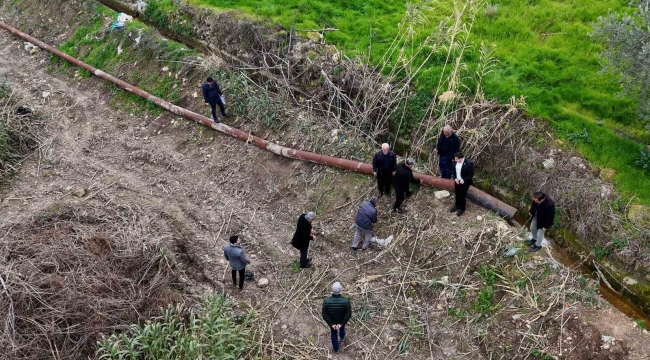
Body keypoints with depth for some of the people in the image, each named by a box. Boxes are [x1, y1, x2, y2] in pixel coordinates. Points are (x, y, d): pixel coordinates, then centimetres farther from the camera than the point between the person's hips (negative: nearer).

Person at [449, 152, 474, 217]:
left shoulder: (469, 163, -27)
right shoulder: (456, 162, -9)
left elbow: (471, 174, -19)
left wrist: (464, 180, -21)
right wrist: (455, 178, -6)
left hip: (465, 182, -6)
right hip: (457, 181, 6)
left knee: (462, 195, 8)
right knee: (457, 194, 21)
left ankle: (462, 208, 28)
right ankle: (457, 205, 44)